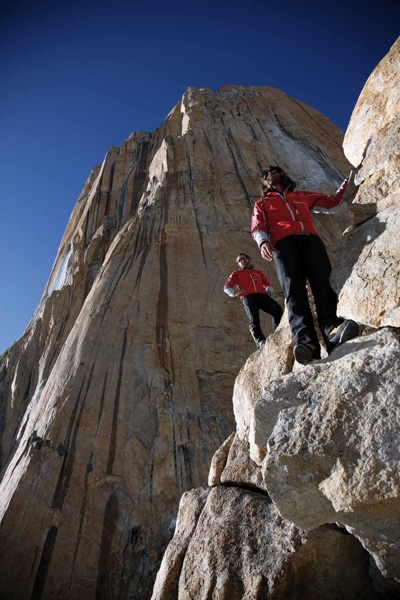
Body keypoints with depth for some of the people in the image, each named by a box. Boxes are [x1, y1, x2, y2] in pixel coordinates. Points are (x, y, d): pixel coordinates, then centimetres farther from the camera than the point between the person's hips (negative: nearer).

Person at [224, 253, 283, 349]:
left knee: (277, 309, -22)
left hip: (261, 295, 2)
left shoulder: (258, 272, 35)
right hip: (247, 297, -2)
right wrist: (235, 293, -4)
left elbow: (268, 284, 34)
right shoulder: (236, 273, 27)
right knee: (254, 319, -25)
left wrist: (268, 291, 9)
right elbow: (226, 287, 17)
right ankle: (260, 341, -35)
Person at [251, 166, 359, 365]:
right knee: (294, 290, -27)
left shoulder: (302, 196, 38)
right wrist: (263, 242, -10)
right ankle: (306, 341, -44)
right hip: (283, 243, -2)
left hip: (310, 239, 3)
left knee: (324, 283, -26)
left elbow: (331, 201, 45)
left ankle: (332, 330, -45)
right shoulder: (261, 204, 31)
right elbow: (257, 228, 13)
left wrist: (347, 181, 38)